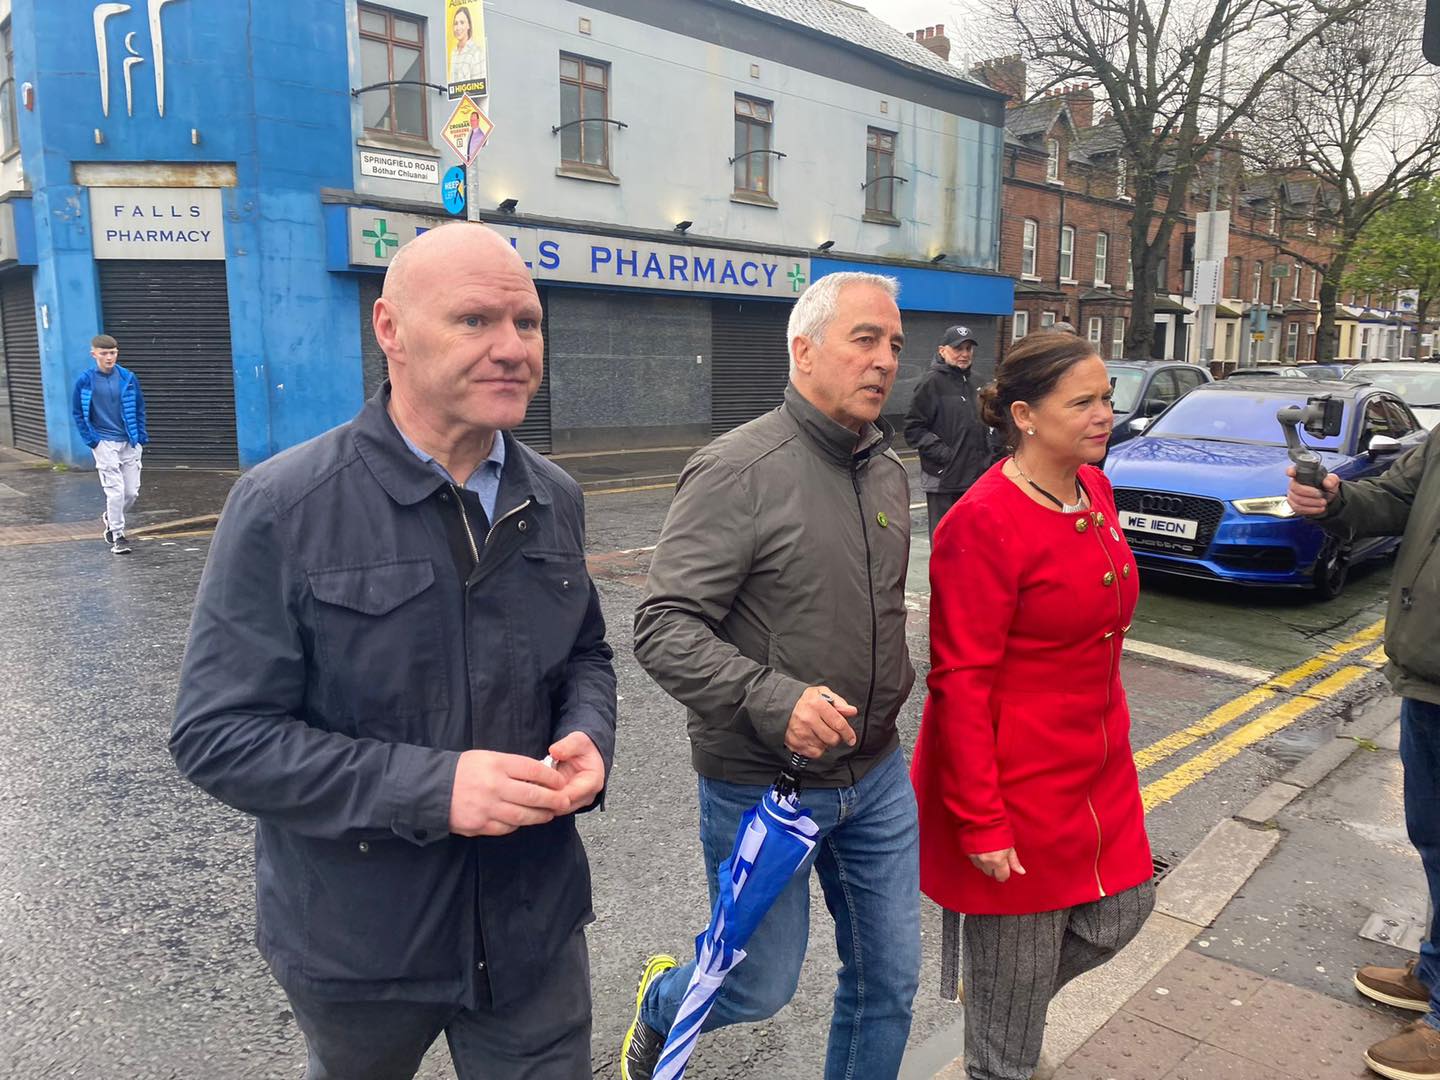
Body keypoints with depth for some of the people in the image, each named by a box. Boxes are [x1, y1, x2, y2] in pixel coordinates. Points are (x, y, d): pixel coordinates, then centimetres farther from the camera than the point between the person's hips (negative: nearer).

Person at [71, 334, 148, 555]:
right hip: (104, 443, -3)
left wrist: (141, 437, 4)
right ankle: (117, 536, 6)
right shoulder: (85, 380, -4)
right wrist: (90, 440, -4)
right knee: (116, 490, -7)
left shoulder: (128, 378, 1)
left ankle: (111, 518, 33)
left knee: (132, 491, 4)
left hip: (130, 443, 3)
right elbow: (78, 412, 3)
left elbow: (139, 408, 9)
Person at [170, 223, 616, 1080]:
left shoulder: (554, 501, -2)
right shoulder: (284, 510, -17)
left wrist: (589, 737, -12)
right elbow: (218, 735, -17)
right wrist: (429, 788, -27)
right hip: (360, 940, -2)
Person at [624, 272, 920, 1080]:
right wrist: (772, 699, -33)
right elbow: (663, 627, -23)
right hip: (763, 784, -6)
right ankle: (661, 1004, 45)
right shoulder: (739, 470, -19)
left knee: (892, 976, 15)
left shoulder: (888, 469, 5)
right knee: (762, 988, 12)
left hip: (877, 777, 6)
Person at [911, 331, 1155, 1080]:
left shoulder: (1093, 489, 2)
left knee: (1120, 912, 20)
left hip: (1097, 766, 8)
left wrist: (1109, 732, 19)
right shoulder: (983, 523, -24)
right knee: (1019, 956, 12)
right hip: (1015, 781, -8)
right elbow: (960, 682, -22)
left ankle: (1004, 1000, 46)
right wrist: (980, 822, -20)